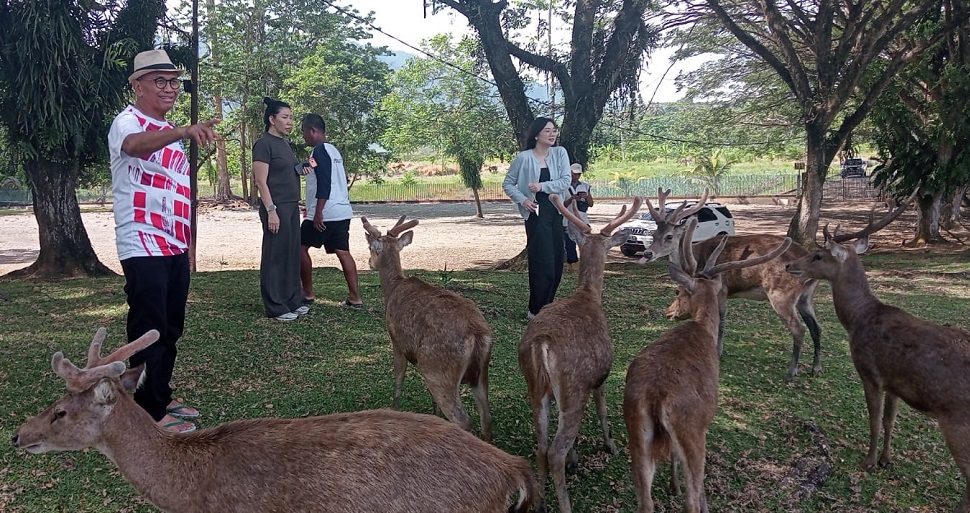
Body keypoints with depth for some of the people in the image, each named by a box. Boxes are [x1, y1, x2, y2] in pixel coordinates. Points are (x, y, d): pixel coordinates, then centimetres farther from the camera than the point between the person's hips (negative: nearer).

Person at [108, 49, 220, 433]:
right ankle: (150, 414, 4)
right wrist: (184, 132, -54)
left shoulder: (167, 132, 18)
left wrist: (186, 241, 21)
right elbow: (135, 145, -36)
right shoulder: (128, 122, -9)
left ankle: (162, 398, 25)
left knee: (171, 329, 14)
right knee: (150, 331, -4)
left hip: (175, 246, 9)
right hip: (143, 247, -9)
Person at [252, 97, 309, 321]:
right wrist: (271, 210, -21)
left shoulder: (284, 143, 15)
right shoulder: (264, 144, -11)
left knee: (292, 254, 12)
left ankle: (293, 301, 21)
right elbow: (261, 181, -16)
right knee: (275, 256, -3)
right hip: (277, 208, -9)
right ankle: (275, 307, 4)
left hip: (292, 206, 9)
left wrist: (301, 169, 10)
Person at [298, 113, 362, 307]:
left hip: (325, 213, -9)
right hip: (342, 212, 9)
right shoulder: (333, 150, 17)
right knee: (342, 252, 6)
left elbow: (324, 184, -21)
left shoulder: (319, 151, -12)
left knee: (301, 247, 5)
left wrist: (318, 212, -22)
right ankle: (355, 297, 2)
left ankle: (307, 294, 11)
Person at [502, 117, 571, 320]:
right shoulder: (524, 157, -7)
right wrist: (522, 200, -14)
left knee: (557, 264, 8)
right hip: (536, 214, -5)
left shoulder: (560, 153, 2)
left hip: (556, 213, 5)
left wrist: (543, 186, -17)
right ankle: (536, 311, 4)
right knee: (543, 264, -8)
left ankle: (545, 307, 23)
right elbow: (508, 183, 0)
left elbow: (565, 181, -5)